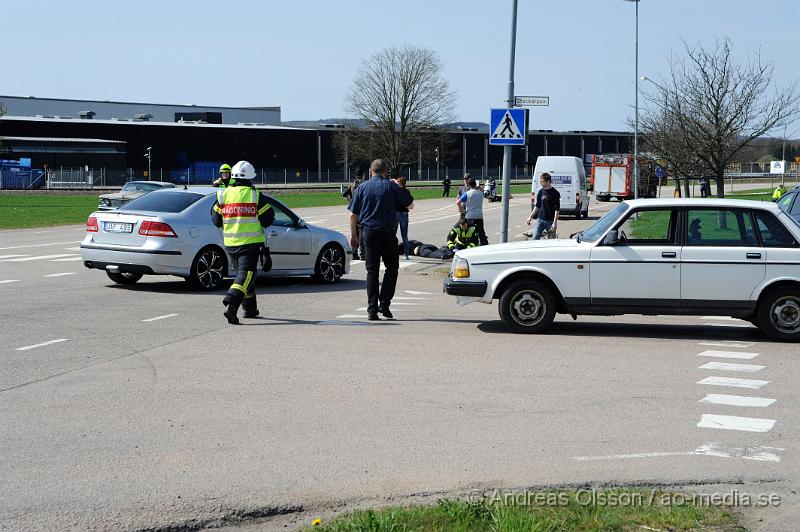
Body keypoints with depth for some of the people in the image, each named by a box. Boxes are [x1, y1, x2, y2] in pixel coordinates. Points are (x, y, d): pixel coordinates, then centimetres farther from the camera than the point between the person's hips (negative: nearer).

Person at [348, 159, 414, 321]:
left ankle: (372, 310, 2)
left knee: (372, 271, 7)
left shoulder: (362, 187, 4)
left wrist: (353, 235, 13)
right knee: (392, 267, 13)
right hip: (387, 233, -2)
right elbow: (410, 205, 4)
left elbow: (353, 215, 3)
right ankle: (384, 303, 1)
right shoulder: (391, 186, -2)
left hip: (367, 232, 2)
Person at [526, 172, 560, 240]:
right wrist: (531, 217, 10)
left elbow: (557, 209, -11)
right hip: (541, 220, 4)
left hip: (550, 221, -4)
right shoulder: (541, 192, 7)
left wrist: (555, 223, -17)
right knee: (535, 238, -8)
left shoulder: (555, 193, -8)